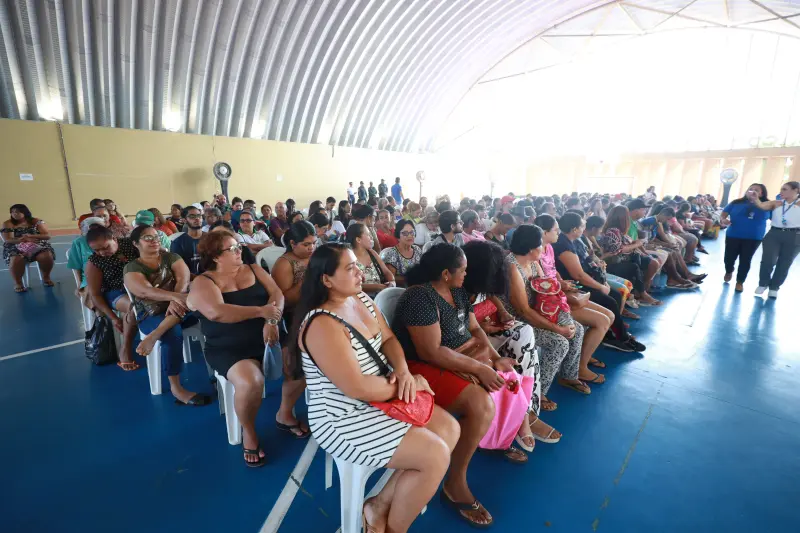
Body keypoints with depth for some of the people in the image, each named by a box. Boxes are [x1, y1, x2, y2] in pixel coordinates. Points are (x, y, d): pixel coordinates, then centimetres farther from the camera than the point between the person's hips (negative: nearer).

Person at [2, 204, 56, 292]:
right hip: (15, 247, 0)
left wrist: (31, 236, -17)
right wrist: (21, 239, -22)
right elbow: (7, 240, -3)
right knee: (16, 259, -36)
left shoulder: (37, 222, 7)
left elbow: (47, 236, 0)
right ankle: (18, 283, -15)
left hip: (38, 245, 0)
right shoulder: (7, 224, 7)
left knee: (46, 256, -34)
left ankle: (46, 277, -7)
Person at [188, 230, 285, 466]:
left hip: (266, 338, 4)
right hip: (230, 349, -4)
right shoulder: (203, 282, -2)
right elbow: (217, 312, -21)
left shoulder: (254, 269, 11)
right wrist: (261, 311, -20)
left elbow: (277, 295, -1)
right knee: (250, 382, -32)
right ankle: (248, 432, 1)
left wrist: (271, 322, -20)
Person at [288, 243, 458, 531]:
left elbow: (389, 339, 8)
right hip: (344, 420, -9)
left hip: (379, 398, 9)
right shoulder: (323, 325, -25)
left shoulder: (362, 299, 3)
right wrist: (407, 385, -13)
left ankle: (381, 505, 14)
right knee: (436, 455, -14)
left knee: (449, 428, 5)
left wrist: (403, 371, -12)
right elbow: (358, 388, -27)